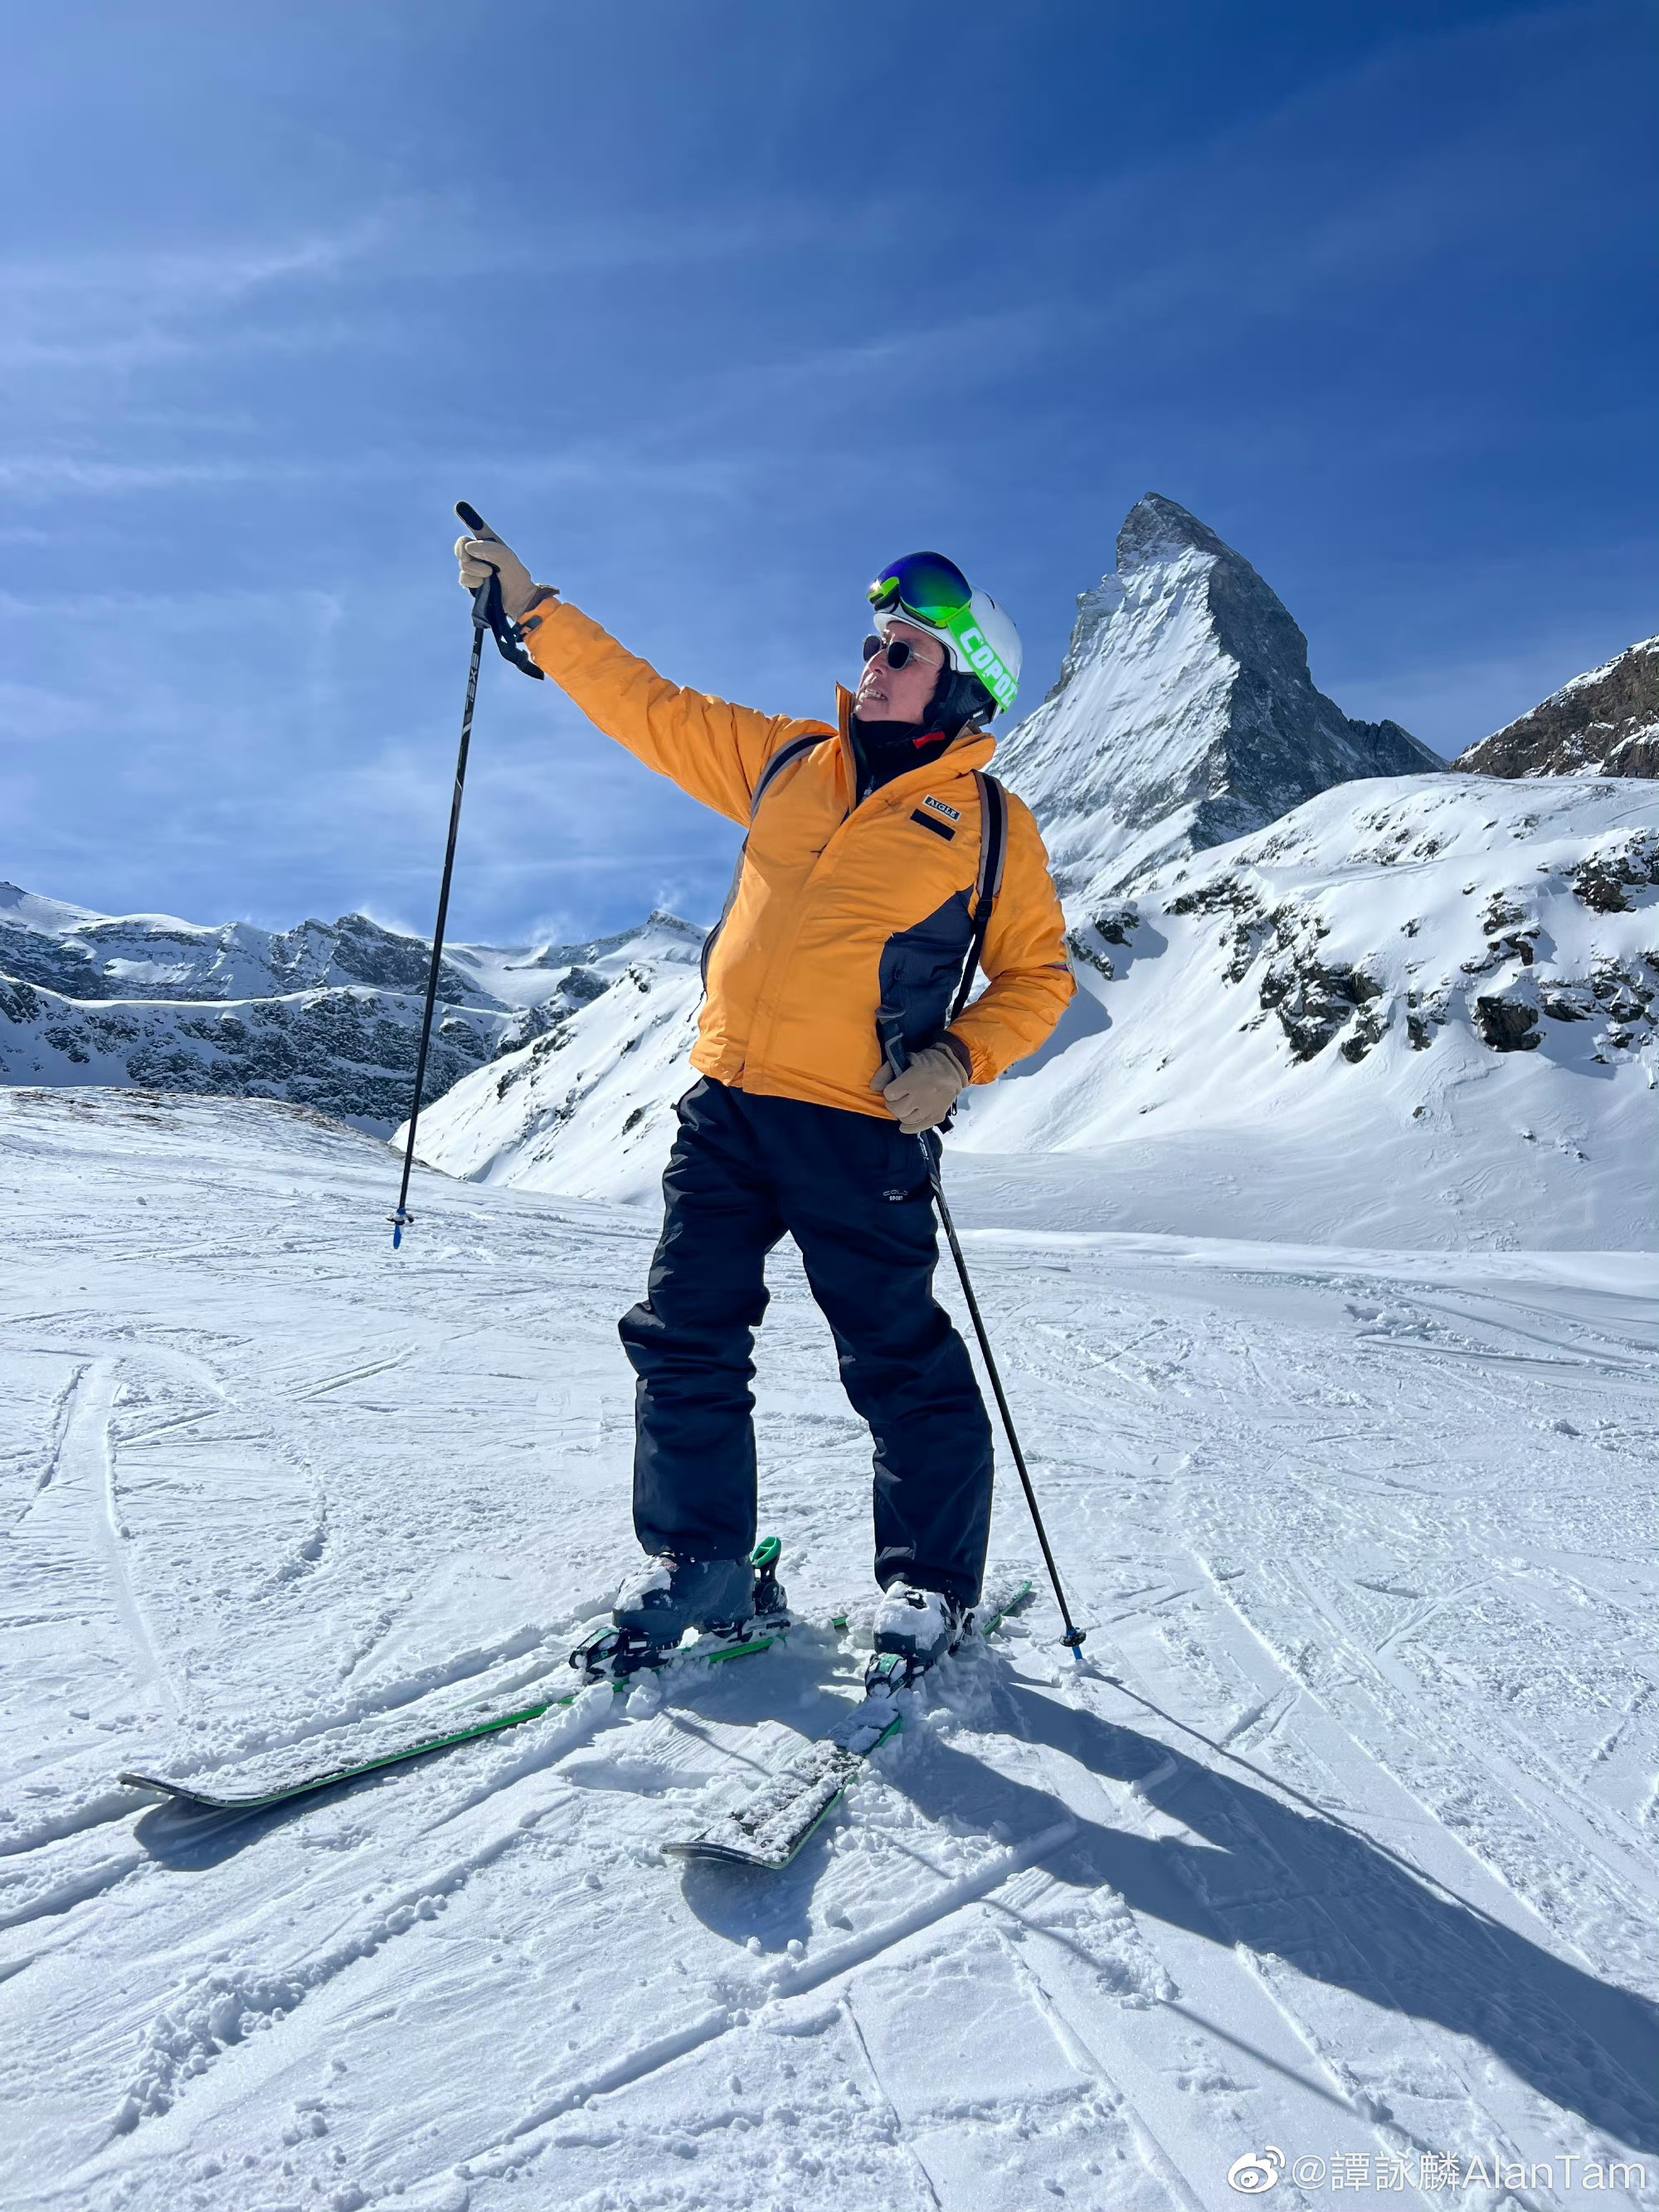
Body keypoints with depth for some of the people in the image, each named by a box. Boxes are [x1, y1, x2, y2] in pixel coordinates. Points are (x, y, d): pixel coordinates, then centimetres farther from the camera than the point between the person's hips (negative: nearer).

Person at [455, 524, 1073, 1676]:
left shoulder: (991, 823, 3)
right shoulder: (788, 759, 13)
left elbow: (1037, 975, 6)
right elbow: (649, 708, 18)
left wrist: (959, 1059, -10)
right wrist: (534, 608, 15)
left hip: (856, 1125, -4)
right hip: (725, 1103, 5)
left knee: (900, 1358, 3)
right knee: (684, 1339, 7)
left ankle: (930, 1583, 22)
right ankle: (697, 1559, 24)